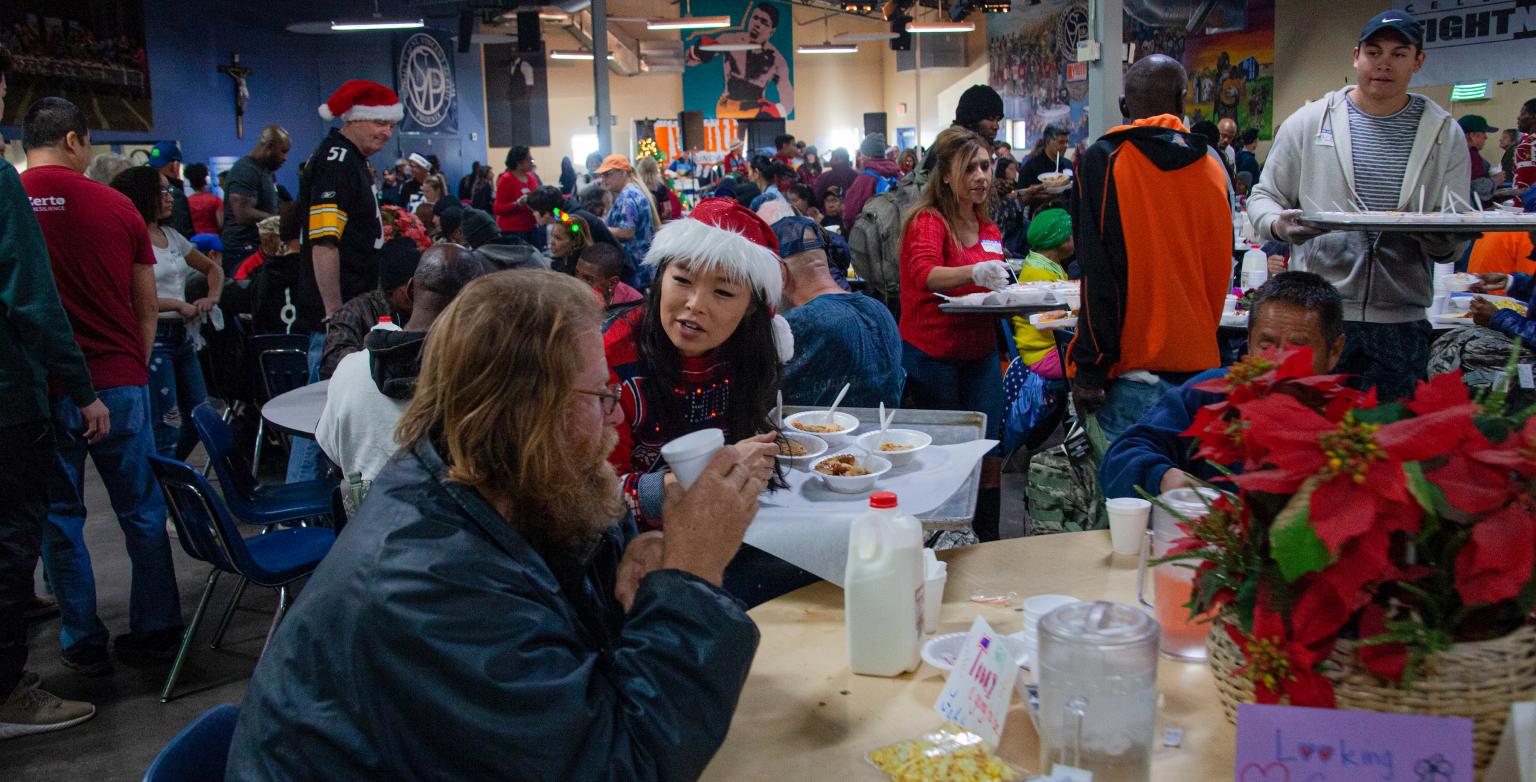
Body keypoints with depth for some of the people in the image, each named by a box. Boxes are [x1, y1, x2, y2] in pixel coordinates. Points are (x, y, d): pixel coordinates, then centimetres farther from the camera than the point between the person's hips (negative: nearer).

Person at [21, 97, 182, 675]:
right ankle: (155, 631, 18)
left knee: (59, 516, 11)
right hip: (118, 383, 0)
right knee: (142, 511, 11)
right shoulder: (116, 206, -2)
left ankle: (83, 643, 17)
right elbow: (148, 311, 4)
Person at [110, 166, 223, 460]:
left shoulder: (171, 236, 14)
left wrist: (212, 297, 7)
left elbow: (212, 268, 26)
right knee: (167, 425, -9)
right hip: (153, 337, -8)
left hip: (182, 336, 8)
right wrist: (178, 305, -14)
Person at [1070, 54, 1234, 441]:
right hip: (1201, 365, 5)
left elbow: (1098, 275, -11)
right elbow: (1222, 267, 14)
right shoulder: (1212, 162, 7)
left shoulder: (1103, 160, -6)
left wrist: (1089, 369, -8)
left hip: (1134, 367, -5)